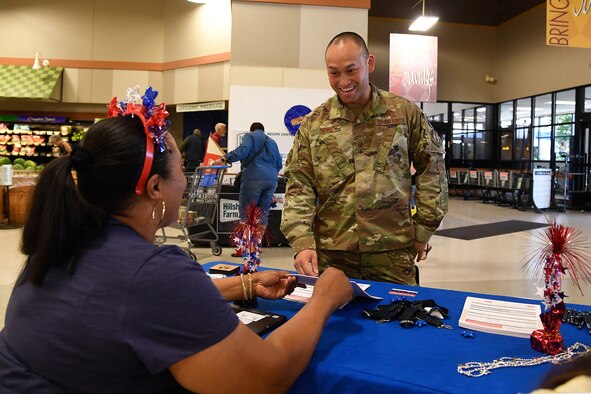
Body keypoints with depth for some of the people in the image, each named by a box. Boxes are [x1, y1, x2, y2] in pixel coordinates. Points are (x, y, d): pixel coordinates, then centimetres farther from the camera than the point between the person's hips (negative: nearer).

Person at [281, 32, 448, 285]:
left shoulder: (405, 113, 2)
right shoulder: (313, 124, 4)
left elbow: (432, 168, 8)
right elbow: (299, 186, 0)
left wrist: (423, 229, 4)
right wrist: (302, 242, -13)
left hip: (393, 254, 0)